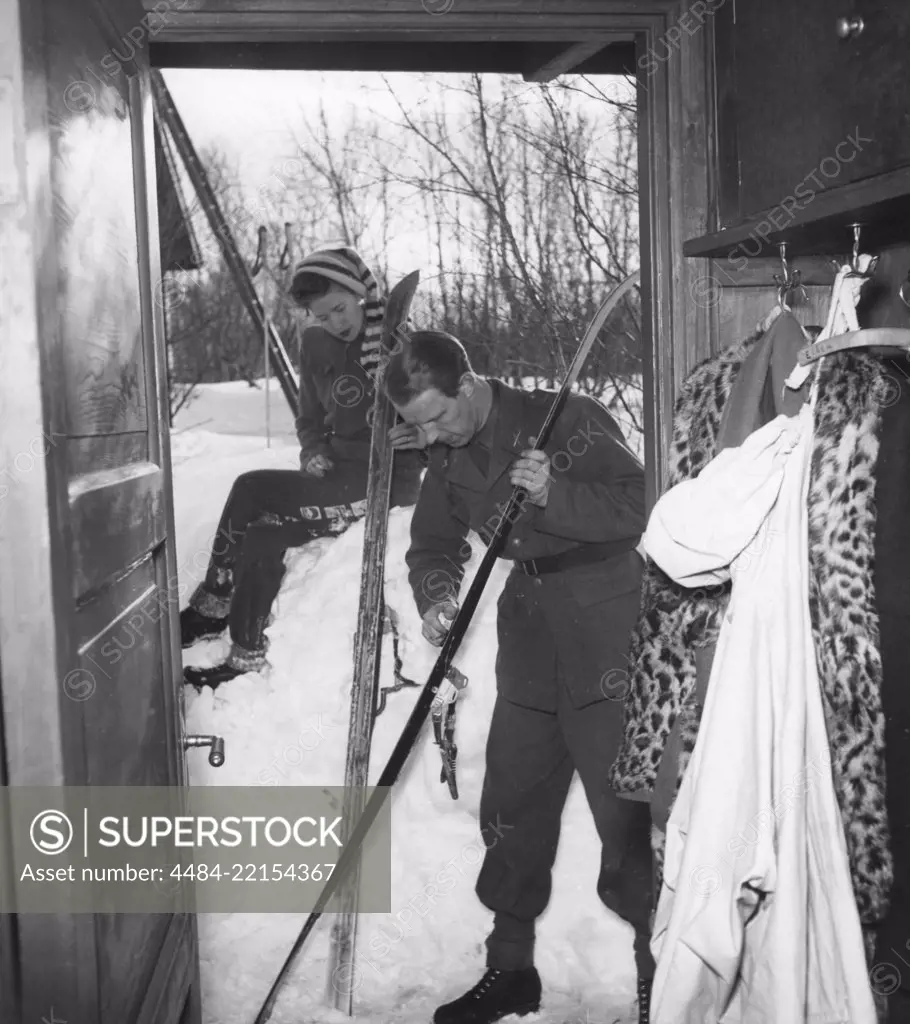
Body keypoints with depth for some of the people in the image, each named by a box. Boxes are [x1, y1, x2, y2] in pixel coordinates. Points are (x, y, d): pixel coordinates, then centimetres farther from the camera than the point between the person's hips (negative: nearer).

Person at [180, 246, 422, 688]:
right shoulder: (316, 345, 7)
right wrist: (313, 451, -2)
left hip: (389, 482, -6)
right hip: (339, 477, 6)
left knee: (253, 489, -19)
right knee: (263, 536, -19)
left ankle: (212, 608, -2)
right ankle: (247, 657, -6)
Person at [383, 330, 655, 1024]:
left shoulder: (570, 420, -14)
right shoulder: (450, 457, 7)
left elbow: (638, 506, -18)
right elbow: (435, 543, 13)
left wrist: (555, 495, -32)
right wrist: (435, 598, -8)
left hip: (606, 635, -6)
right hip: (528, 642, 7)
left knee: (624, 810, -4)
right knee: (512, 806, 11)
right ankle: (510, 968, 27)